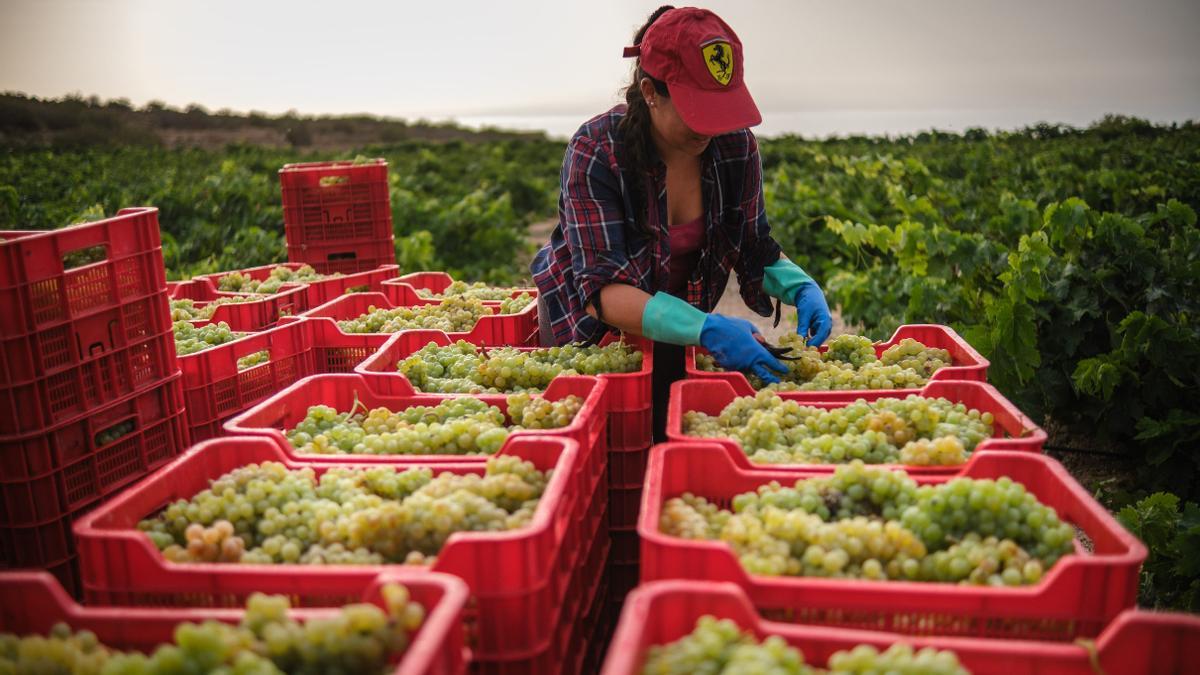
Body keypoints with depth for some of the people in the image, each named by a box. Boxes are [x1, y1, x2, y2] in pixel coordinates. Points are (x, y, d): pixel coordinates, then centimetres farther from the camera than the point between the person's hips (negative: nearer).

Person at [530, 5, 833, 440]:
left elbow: (755, 249, -2)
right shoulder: (596, 152, -27)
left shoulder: (736, 145, -14)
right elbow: (603, 290, -34)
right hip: (590, 334, -3)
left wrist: (801, 287, -23)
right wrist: (705, 330, -46)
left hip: (673, 338, 4)